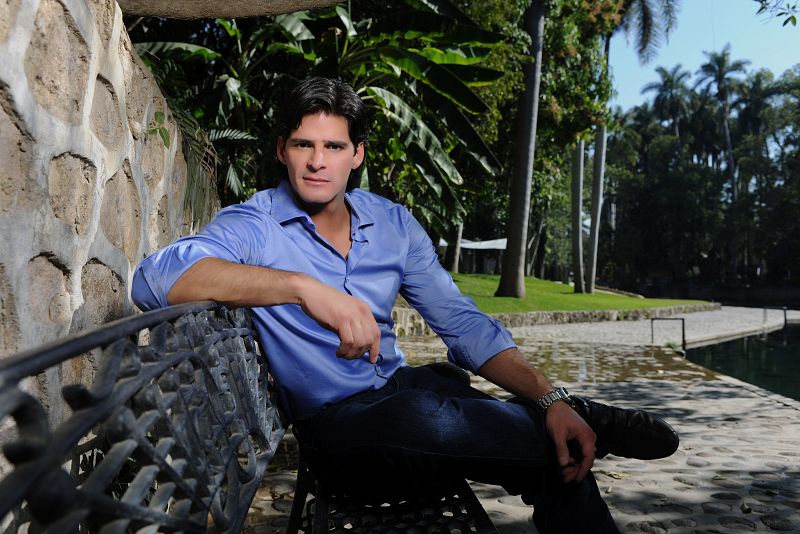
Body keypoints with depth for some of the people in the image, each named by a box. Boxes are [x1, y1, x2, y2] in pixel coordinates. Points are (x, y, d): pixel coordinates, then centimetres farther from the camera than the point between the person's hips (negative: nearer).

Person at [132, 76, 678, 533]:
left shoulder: (394, 223, 4)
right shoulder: (254, 225, -9)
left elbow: (463, 324, 2)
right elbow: (154, 276, -28)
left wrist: (550, 399, -12)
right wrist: (302, 287, -37)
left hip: (404, 387, 4)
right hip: (332, 423, -3)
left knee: (563, 463, -21)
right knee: (421, 413, -35)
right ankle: (588, 420, -9)